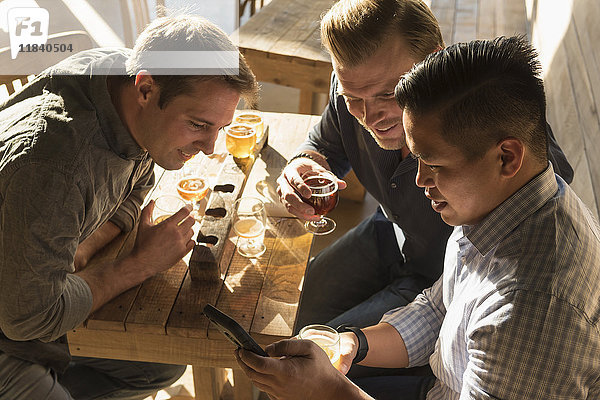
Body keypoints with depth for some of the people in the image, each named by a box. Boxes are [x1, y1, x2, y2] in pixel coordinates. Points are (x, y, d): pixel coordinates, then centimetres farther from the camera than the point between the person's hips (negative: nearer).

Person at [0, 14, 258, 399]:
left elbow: (134, 188, 4)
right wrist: (142, 264, -20)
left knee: (166, 364, 2)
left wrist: (79, 251, -14)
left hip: (40, 285, 7)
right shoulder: (48, 164, -38)